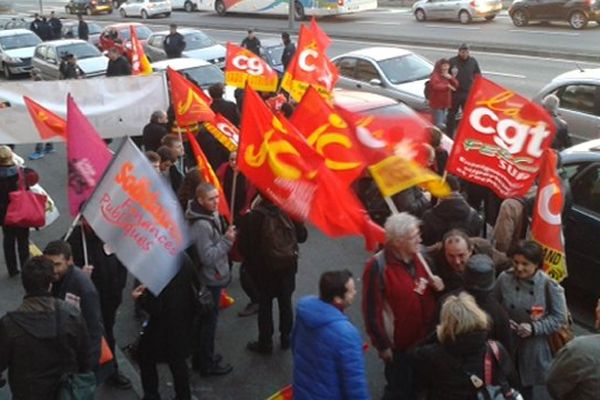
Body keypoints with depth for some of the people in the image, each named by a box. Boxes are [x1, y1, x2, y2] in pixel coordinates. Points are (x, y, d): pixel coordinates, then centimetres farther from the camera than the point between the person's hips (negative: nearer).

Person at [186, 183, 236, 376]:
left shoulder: (210, 215, 2)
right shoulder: (201, 225, -29)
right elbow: (208, 256, -28)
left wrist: (226, 236, 4)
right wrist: (227, 240, -26)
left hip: (211, 276, 10)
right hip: (209, 279, -10)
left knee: (204, 319, 21)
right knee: (209, 321, 4)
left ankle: (201, 357, 37)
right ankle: (207, 364, 19)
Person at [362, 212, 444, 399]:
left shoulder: (418, 257, -2)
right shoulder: (378, 267, -24)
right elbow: (372, 312, -20)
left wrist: (436, 285, -7)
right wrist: (382, 345, -15)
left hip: (426, 339, 7)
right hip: (400, 344, -7)